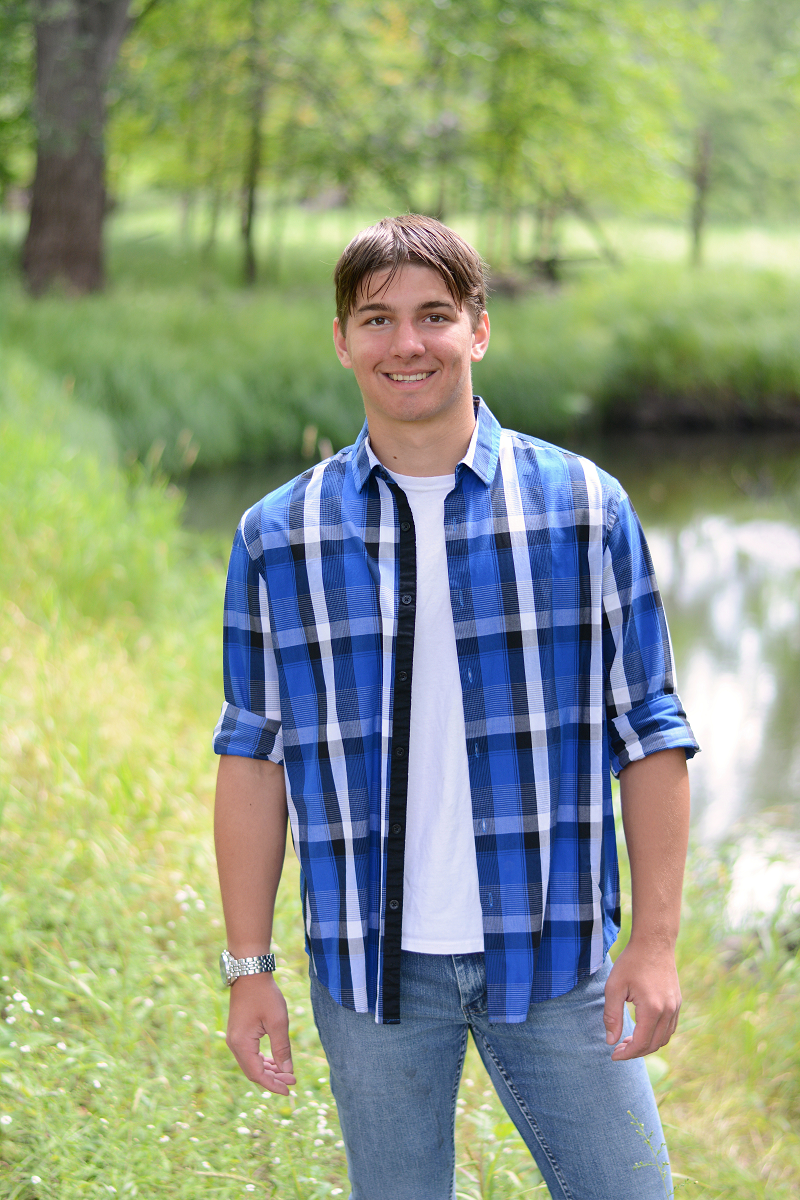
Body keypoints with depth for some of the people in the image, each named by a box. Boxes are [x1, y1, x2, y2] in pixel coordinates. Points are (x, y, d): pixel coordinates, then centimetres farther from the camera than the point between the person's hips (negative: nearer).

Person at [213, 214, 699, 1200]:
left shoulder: (585, 507, 0)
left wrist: (655, 941, -4)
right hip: (370, 961, 1)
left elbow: (649, 734, 1)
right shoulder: (278, 537, 2)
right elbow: (254, 757, 5)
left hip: (552, 953, 0)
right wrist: (248, 967, 3)